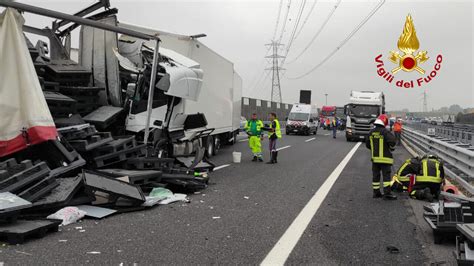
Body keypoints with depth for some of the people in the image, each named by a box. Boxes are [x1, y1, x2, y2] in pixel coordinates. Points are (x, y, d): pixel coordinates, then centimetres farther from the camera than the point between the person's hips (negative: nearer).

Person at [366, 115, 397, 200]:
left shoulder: (371, 132, 7)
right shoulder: (385, 132, -13)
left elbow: (367, 144, 13)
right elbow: (392, 141, -21)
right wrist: (390, 147, 0)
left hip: (375, 157, 6)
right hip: (385, 158, -6)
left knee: (375, 175, 11)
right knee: (386, 175, -3)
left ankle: (376, 192, 17)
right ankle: (387, 193, -5)